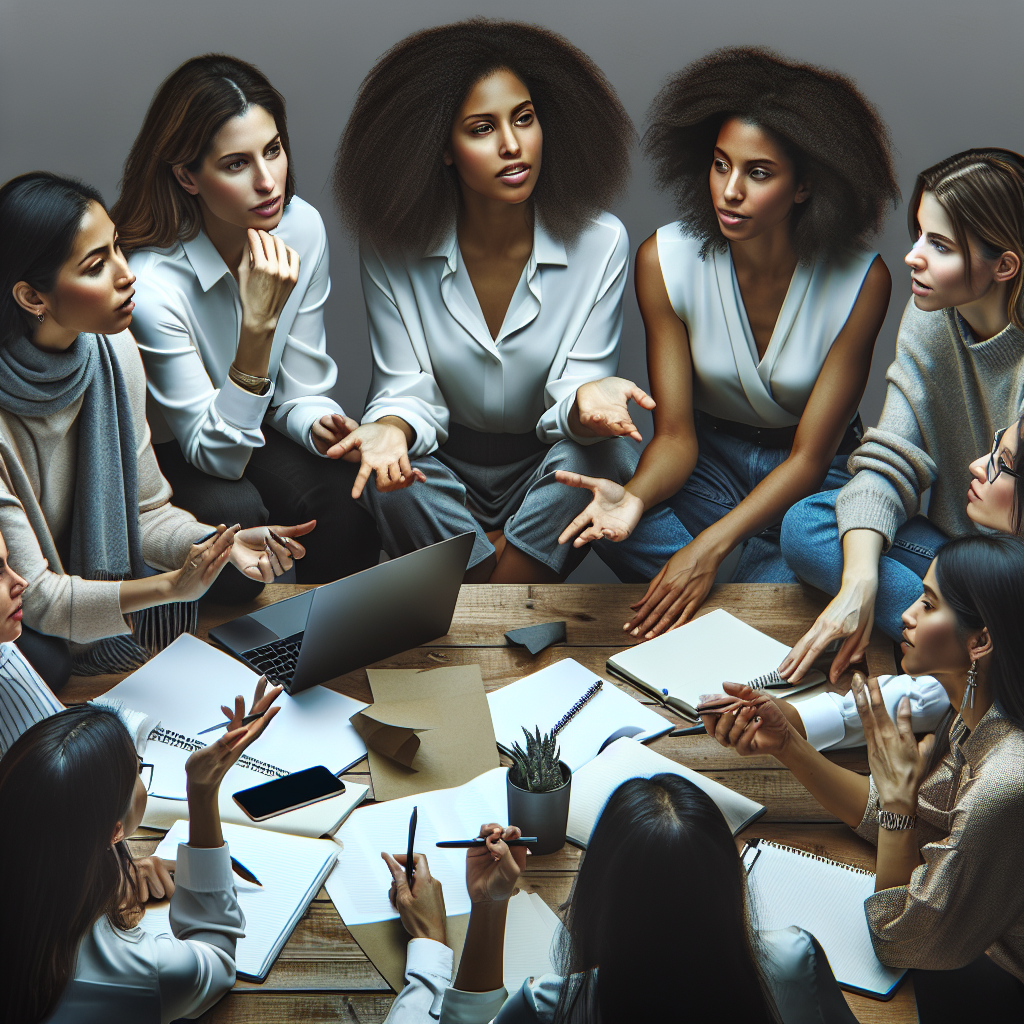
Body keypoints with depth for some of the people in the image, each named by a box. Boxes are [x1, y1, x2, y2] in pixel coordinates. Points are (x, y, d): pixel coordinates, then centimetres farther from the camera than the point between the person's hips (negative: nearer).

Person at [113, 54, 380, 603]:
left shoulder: (302, 228, -14)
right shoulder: (150, 281, -31)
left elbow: (301, 389, -3)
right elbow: (214, 454, -27)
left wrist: (321, 426, -27)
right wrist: (258, 327, -39)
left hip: (253, 429, 4)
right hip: (161, 452, -4)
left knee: (346, 496, -24)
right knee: (233, 515, -33)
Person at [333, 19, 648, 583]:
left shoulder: (599, 242, -12)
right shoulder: (390, 250, -11)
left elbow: (571, 396, -13)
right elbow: (408, 389, -10)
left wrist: (585, 402, -40)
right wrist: (392, 427, -35)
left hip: (545, 468, 1)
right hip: (445, 465, 0)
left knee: (596, 456, -33)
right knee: (392, 481, -34)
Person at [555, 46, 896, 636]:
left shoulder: (861, 280, -20)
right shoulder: (664, 261, -14)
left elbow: (809, 453, -17)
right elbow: (675, 433, -12)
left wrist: (711, 545, -31)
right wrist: (635, 498, -37)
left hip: (817, 474, -1)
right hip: (710, 458, 2)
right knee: (606, 523, -31)